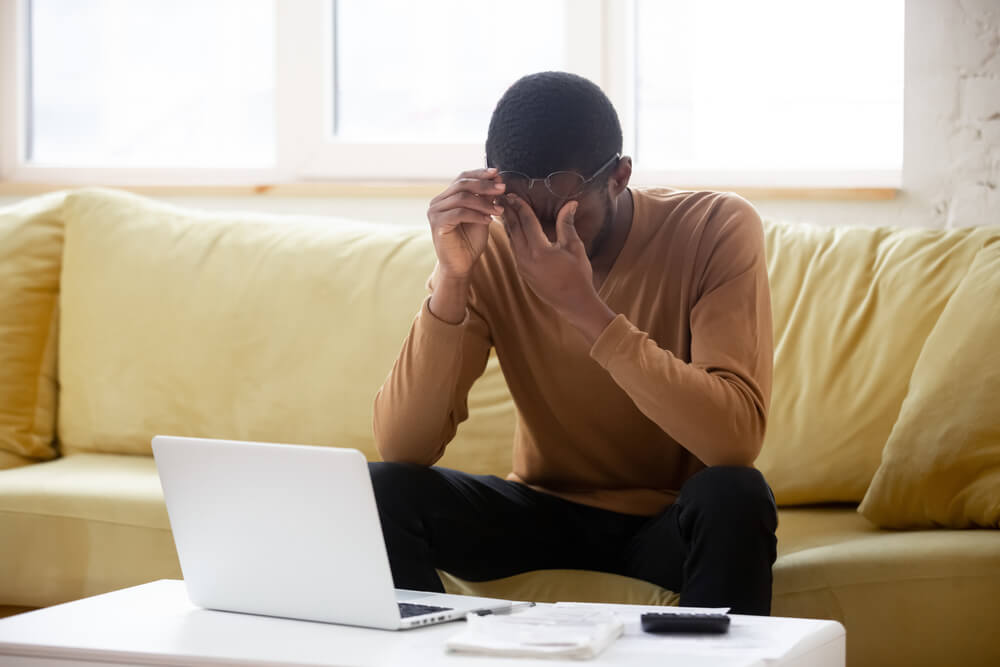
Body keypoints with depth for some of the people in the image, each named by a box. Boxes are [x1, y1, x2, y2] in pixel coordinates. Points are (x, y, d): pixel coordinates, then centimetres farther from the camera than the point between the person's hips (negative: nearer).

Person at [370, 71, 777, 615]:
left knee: (734, 498, -35)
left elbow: (736, 440, -31)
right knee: (382, 493, -21)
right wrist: (452, 279, -30)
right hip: (546, 509, 2)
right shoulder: (490, 253, -11)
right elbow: (401, 450, -19)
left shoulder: (716, 230, -18)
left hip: (673, 522, -2)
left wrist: (585, 308, -37)